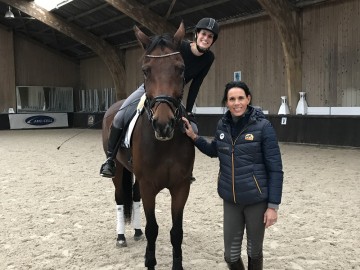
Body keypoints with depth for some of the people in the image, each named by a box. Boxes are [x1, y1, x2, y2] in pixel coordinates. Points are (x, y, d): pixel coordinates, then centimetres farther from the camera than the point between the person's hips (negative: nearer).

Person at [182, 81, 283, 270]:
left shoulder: (263, 126, -14)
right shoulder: (223, 125, 0)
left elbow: (275, 169, -11)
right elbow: (214, 151, 20)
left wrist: (273, 205, -13)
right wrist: (193, 136, 7)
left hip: (256, 199, -4)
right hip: (230, 200, 4)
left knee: (254, 251, 16)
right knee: (230, 254, 12)